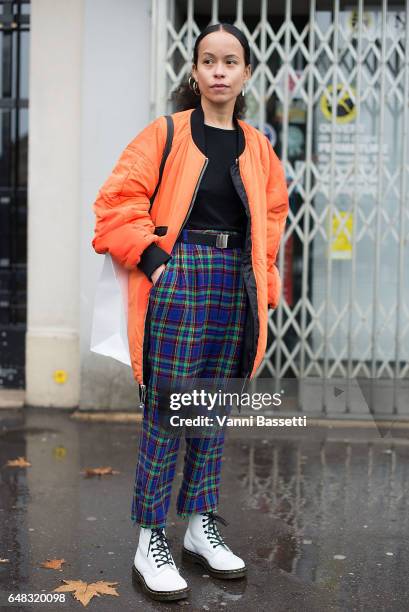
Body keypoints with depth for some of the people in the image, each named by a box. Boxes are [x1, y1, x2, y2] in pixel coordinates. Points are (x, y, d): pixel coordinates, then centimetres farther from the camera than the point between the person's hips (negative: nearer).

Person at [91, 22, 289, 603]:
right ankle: (150, 543, 7)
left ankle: (201, 527, 25)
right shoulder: (166, 133, -2)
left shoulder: (258, 146, 12)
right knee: (166, 411, -4)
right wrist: (148, 256, -13)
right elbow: (119, 200, -5)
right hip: (178, 279, -5)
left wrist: (262, 279, 9)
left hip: (236, 288, 5)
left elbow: (272, 215, 21)